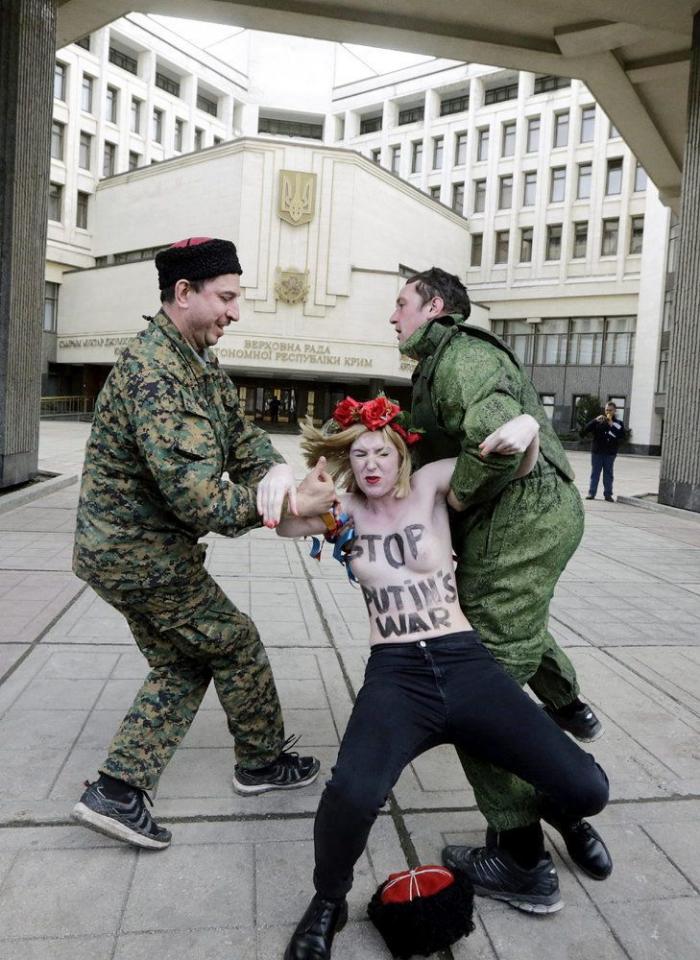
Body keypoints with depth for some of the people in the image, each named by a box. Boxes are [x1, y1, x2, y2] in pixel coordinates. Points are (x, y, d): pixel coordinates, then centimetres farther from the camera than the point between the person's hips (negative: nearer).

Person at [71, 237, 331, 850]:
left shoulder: (200, 363, 7)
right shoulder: (155, 373, -26)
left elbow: (241, 436, 7)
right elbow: (199, 498, -33)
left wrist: (273, 470, -16)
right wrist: (274, 504, -18)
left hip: (122, 551, 9)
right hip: (144, 554, -9)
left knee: (183, 666, 17)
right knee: (238, 645, 8)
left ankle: (116, 792, 20)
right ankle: (262, 760, 30)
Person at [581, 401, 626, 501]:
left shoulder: (618, 423, 4)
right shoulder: (598, 421, 5)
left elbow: (622, 436, -11)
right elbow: (585, 430, -5)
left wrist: (612, 425, -15)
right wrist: (595, 420, -17)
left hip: (610, 453, 0)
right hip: (597, 451, 0)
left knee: (608, 473, 5)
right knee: (595, 472, 3)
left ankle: (608, 494, 10)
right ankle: (591, 493, 7)